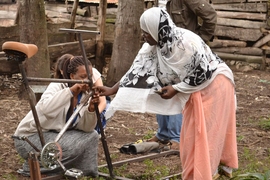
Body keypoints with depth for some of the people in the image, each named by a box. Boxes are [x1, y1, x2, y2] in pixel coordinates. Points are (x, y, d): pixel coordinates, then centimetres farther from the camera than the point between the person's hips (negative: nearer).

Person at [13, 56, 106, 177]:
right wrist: (71, 91, -43)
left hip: (56, 135, 7)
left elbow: (86, 128, -11)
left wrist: (91, 110, -27)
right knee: (75, 145, -25)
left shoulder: (85, 94, -2)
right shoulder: (57, 86, -19)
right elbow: (46, 109, -41)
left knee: (91, 136, -8)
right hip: (30, 137, -7)